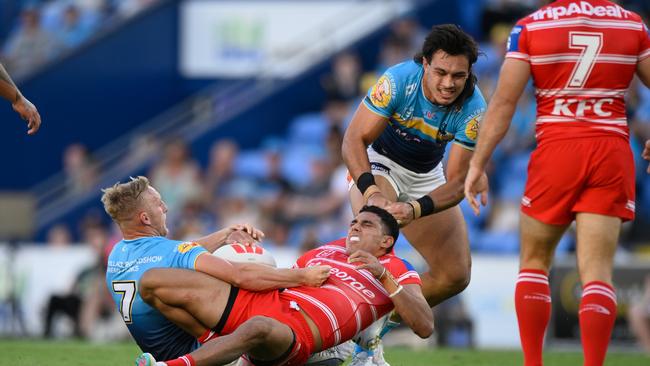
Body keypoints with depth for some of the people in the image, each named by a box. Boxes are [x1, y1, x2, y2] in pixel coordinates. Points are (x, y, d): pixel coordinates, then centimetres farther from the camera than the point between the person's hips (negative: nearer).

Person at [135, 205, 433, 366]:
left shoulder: (396, 270, 14)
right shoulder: (329, 250, 30)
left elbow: (425, 328, -2)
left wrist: (384, 276, -10)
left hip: (297, 332, -7)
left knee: (258, 327, -49)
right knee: (152, 282, -5)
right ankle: (215, 342, 4)